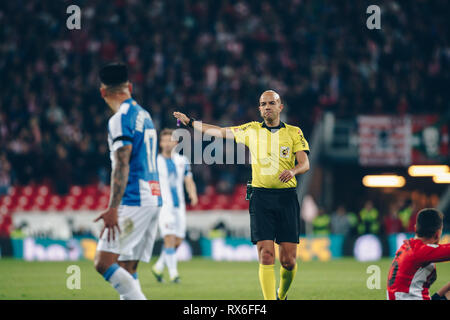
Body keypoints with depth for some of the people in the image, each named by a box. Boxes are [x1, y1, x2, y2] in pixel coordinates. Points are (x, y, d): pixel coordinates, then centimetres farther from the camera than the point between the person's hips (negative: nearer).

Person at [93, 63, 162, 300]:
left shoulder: (121, 119, -10)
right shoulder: (144, 116, 19)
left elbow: (122, 166, -19)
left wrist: (113, 209, -24)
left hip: (134, 201, -9)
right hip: (154, 199, 9)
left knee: (103, 262, -12)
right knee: (127, 269, 9)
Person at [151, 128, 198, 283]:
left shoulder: (182, 160, 11)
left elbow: (189, 181, 9)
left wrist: (193, 194, -9)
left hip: (179, 206, 4)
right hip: (164, 205, -4)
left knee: (178, 241, 4)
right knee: (170, 238, -16)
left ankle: (158, 267, 22)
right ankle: (173, 272, -14)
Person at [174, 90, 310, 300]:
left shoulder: (294, 132, 8)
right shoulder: (251, 130, 12)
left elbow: (305, 163, 0)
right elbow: (219, 132, 21)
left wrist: (293, 171, -21)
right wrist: (190, 122, 24)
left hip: (286, 198, 0)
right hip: (261, 197, 0)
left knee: (289, 260, -1)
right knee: (266, 255, -13)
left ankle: (282, 295, 26)